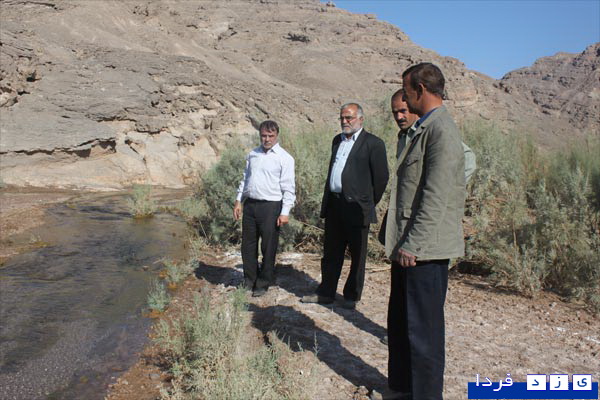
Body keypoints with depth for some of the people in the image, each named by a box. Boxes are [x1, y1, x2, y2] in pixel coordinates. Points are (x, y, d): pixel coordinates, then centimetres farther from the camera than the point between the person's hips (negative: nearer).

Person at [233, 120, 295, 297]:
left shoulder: (284, 158, -6)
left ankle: (263, 284, 18)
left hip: (270, 206, -5)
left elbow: (288, 187, -8)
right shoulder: (252, 155, 11)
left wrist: (285, 212, -13)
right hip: (250, 204, 5)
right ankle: (249, 281, 29)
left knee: (268, 248, 3)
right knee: (248, 246, 13)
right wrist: (238, 201, 12)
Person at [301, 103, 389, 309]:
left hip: (356, 207, -6)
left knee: (357, 255, 7)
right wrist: (327, 200, 14)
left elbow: (381, 177, -6)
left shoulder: (373, 143, -6)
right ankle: (326, 293, 26)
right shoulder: (337, 140, 15)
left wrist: (369, 204, -1)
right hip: (333, 205, 7)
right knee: (331, 252, 14)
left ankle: (352, 296, 20)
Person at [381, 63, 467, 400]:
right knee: (400, 322, 19)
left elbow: (436, 198, -22)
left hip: (425, 250, -10)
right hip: (409, 246, 10)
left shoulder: (441, 130, -15)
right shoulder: (425, 129, 17)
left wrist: (412, 245, -20)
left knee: (424, 329, 3)